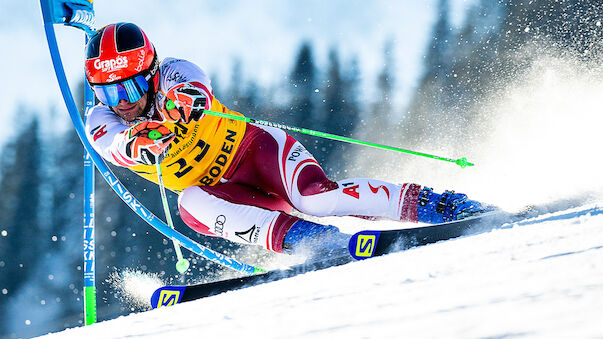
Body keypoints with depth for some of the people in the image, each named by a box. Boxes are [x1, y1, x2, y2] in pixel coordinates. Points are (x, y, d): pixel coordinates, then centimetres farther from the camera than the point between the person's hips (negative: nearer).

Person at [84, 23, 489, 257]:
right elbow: (122, 145, -32)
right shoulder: (102, 125, -8)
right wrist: (143, 138, -56)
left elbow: (196, 91, -39)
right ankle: (303, 238, -37)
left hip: (252, 147, -3)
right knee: (192, 204, -31)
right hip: (221, 190, 4)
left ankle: (432, 204, -25)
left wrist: (184, 99, -64)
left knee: (317, 196, -31)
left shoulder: (174, 73, -14)